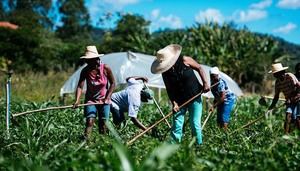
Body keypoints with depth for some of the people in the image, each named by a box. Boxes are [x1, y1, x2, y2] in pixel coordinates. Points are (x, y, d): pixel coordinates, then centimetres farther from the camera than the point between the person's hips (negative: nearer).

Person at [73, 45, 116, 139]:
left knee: (103, 123, 1)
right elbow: (80, 86, -20)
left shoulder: (105, 68, -14)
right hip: (90, 100, 0)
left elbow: (112, 83, -3)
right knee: (90, 121, -17)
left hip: (104, 101, 0)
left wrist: (107, 97, -10)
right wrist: (77, 101, -35)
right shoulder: (85, 71, -13)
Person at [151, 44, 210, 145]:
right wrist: (174, 103, -15)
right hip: (179, 101, 3)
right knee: (177, 125, -2)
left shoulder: (184, 60, -12)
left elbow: (199, 68, -2)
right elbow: (169, 89, -2)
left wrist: (205, 83, -11)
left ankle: (199, 145, 7)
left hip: (194, 98, -2)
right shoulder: (165, 73, -4)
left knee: (195, 124, -4)